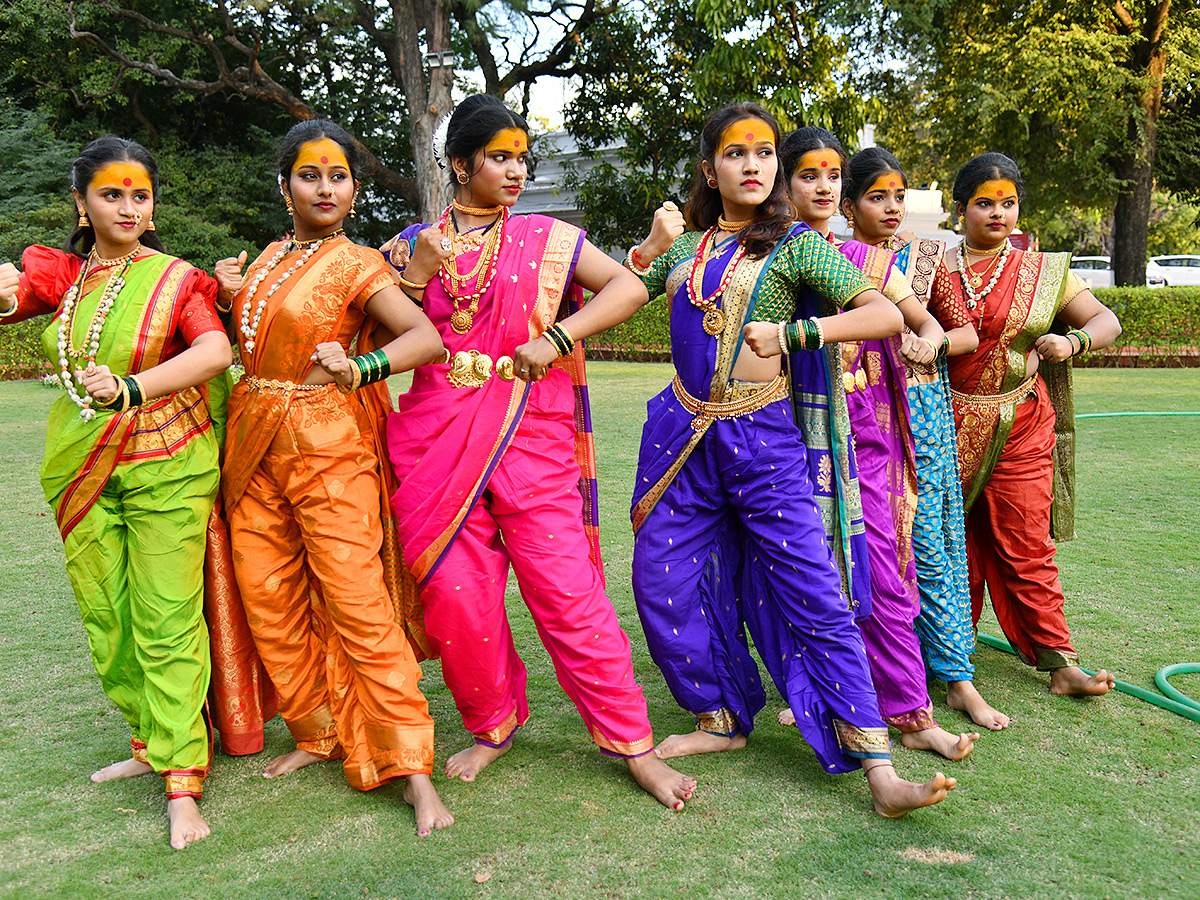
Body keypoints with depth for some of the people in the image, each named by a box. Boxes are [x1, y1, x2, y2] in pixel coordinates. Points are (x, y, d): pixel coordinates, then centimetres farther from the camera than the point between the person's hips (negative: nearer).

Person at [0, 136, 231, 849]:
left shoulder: (174, 278, -5)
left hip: (165, 463, -4)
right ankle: (151, 741, 29)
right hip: (82, 465, 5)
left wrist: (132, 388, -35)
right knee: (105, 613, 11)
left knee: (167, 619, -6)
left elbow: (216, 350, -21)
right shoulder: (60, 272, 10)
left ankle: (182, 777, 1)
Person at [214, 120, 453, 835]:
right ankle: (319, 734, 24)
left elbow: (427, 337, -17)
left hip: (328, 443, -7)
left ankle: (412, 766, -5)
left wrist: (359, 367, -33)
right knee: (268, 596, 8)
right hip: (254, 441, 7)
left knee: (356, 601, -11)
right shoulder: (268, 259, 14)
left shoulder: (356, 265, -5)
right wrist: (231, 293, 8)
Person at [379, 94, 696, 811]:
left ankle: (631, 741, 5)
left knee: (566, 589, -6)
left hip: (529, 436, -1)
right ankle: (495, 724, 25)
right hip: (437, 439, 2)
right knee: (454, 595, 2)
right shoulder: (415, 244, 11)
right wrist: (418, 271, -7)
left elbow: (629, 288, 0)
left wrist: (556, 338, -11)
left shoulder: (547, 238, 9)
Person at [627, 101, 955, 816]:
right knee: (662, 584, 6)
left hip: (762, 436, -4)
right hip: (681, 430, 5)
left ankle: (879, 769, -3)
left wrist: (792, 333, -18)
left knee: (814, 593, -9)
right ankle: (723, 719, 26)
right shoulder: (685, 244, 12)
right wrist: (653, 244, 0)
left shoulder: (796, 244, -1)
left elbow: (886, 313, -8)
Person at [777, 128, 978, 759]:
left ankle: (910, 712, 6)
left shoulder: (869, 260, 13)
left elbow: (921, 317, 15)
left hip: (864, 430, 2)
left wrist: (930, 338, -10)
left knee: (881, 570, 0)